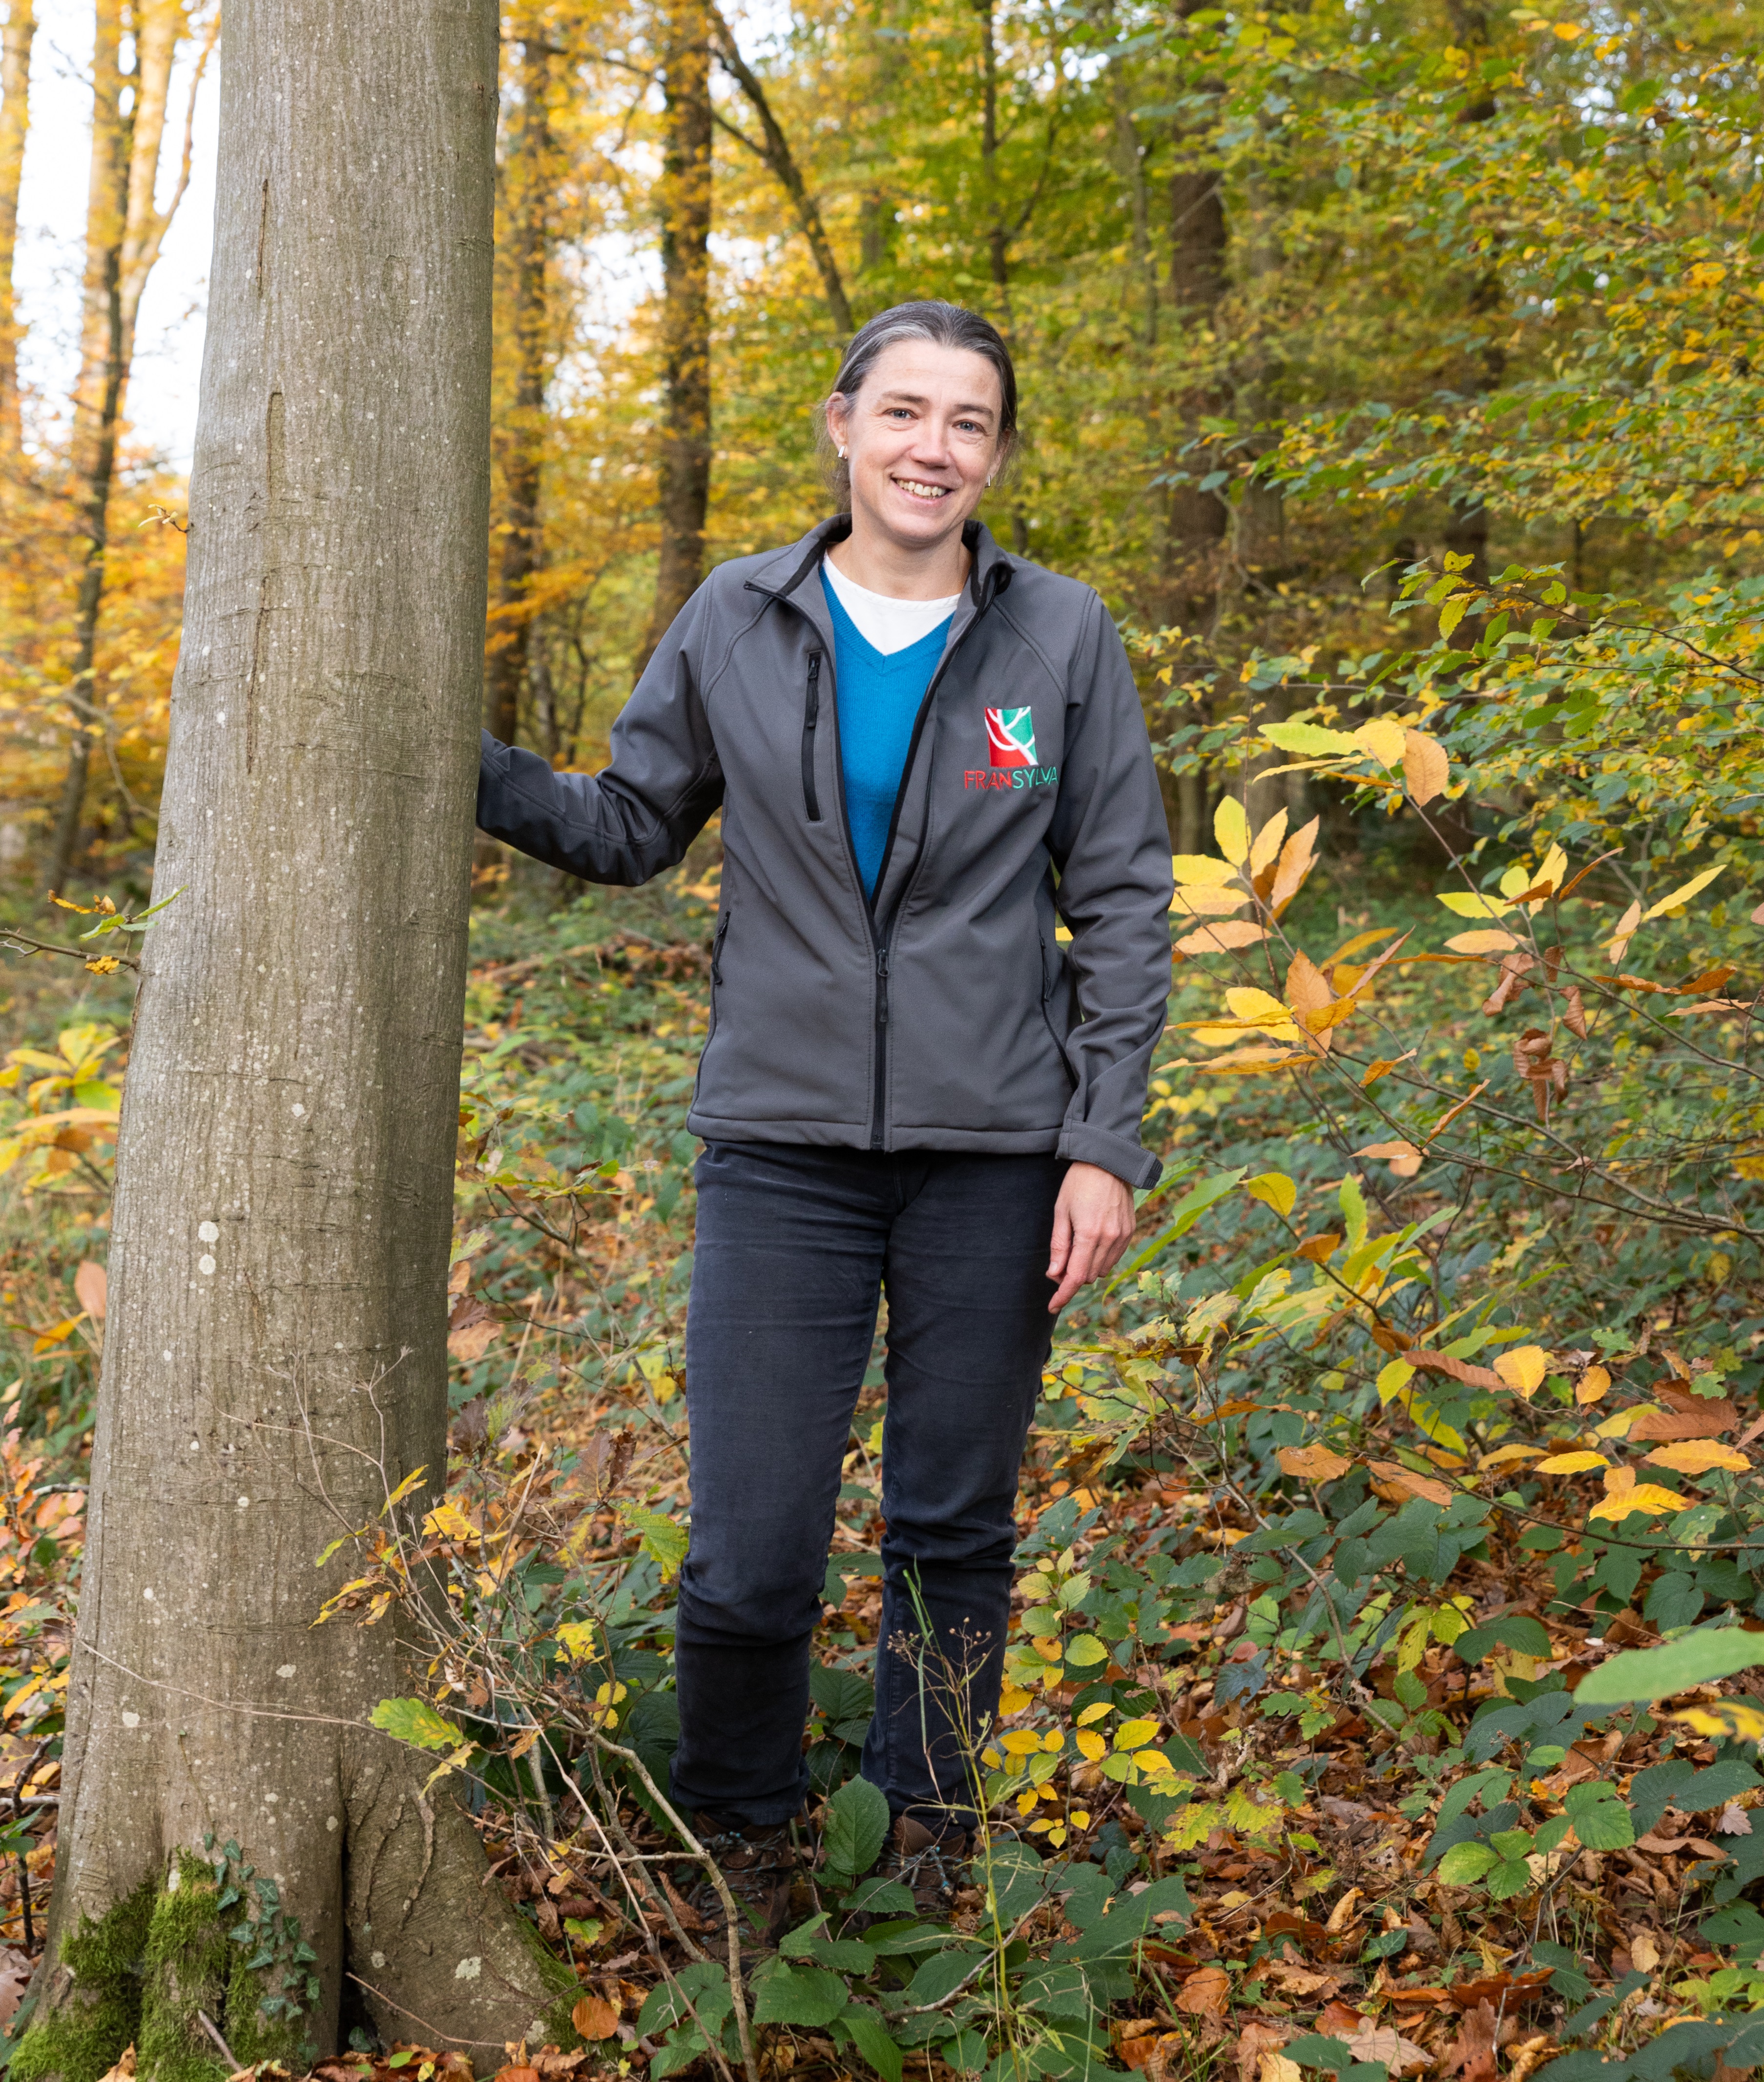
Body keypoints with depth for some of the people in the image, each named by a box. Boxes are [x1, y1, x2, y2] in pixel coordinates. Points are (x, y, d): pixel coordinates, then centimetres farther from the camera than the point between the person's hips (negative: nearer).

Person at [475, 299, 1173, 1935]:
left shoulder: (1061, 638, 2)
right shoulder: (738, 623, 4)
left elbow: (1121, 906, 4)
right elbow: (630, 829, 12)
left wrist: (1105, 1143, -2)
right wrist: (471, 767, -5)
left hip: (991, 1151, 0)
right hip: (783, 1141, 0)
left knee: (956, 1535, 10)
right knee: (750, 1551, -4)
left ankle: (926, 1849, 28)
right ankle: (739, 1863, 19)